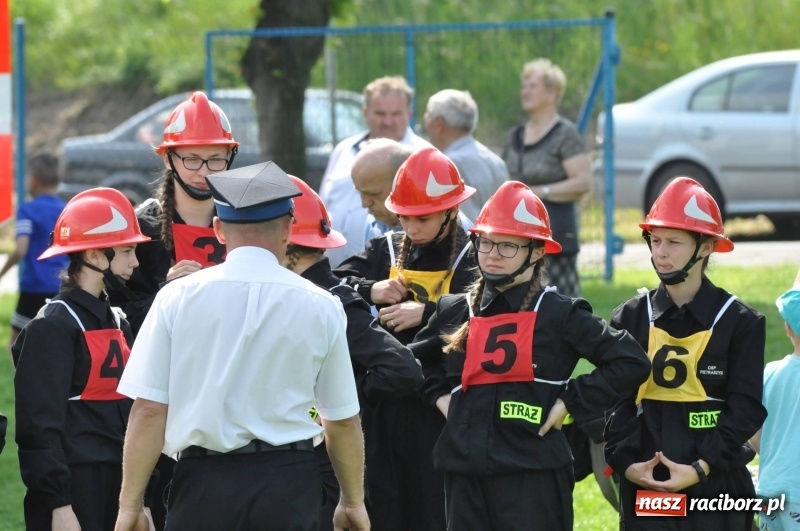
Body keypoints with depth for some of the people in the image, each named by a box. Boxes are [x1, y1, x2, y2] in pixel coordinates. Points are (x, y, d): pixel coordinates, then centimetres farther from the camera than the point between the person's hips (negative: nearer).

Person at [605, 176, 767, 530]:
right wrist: (625, 462, -13)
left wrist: (701, 468, -17)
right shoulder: (630, 318, 7)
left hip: (715, 487, -2)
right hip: (643, 487, 2)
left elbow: (746, 409, -6)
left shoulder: (740, 322, 0)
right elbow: (614, 402, 3)